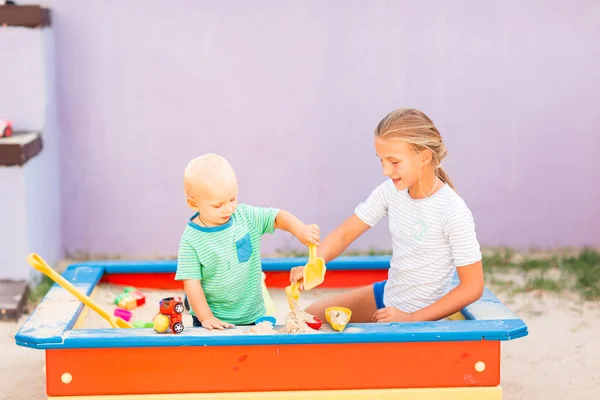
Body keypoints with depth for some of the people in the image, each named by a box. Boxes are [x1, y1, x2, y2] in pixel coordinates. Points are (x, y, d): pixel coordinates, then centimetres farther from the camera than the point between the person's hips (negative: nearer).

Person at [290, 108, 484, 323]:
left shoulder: (453, 212, -26)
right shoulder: (390, 191, -8)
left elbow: (473, 286, -22)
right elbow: (345, 233, -3)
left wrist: (411, 319, -23)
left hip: (420, 315, -7)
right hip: (386, 295, 7)